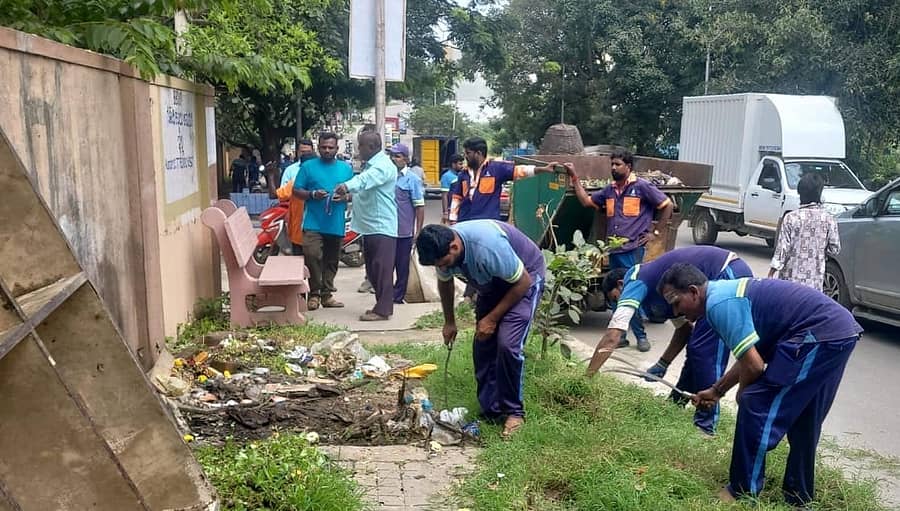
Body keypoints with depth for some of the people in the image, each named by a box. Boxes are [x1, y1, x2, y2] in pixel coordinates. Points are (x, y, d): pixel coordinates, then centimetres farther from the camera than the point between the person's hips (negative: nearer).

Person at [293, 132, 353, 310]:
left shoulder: (346, 168, 11)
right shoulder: (308, 166, 3)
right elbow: (296, 191, 3)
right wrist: (312, 194, -16)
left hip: (336, 224, 3)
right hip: (313, 222, -3)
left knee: (331, 261, 10)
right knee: (312, 255, -18)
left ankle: (327, 294, 21)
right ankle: (314, 293, -3)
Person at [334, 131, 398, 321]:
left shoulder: (383, 165, -15)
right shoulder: (370, 165, 19)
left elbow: (365, 179, -35)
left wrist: (347, 186, -51)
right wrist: (348, 195, 14)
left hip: (381, 226, -10)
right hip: (370, 226, 10)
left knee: (382, 269, -7)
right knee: (372, 270, 13)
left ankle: (382, 310, -3)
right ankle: (382, 305, 22)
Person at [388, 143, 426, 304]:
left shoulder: (412, 179, -6)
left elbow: (420, 206, -7)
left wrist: (418, 231, -10)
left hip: (404, 232, -4)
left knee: (402, 266, 7)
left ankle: (397, 296, 17)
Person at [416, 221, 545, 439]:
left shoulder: (488, 247, -40)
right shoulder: (443, 249, -18)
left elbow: (522, 282, -27)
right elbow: (445, 283, 6)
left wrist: (492, 318, -22)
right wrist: (449, 321, 7)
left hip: (524, 279, -7)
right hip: (492, 282, 7)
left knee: (508, 344, -20)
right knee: (482, 346, 1)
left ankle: (514, 412, -4)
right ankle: (490, 410, 12)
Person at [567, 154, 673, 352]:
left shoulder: (642, 187, -3)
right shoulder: (609, 190, 14)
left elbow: (667, 205, 0)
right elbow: (586, 201, 15)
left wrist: (655, 232, -1)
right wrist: (574, 177, 10)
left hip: (633, 249, -6)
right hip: (614, 251, 6)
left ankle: (641, 336, 7)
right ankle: (620, 335, 19)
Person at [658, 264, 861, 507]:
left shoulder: (719, 304, -16)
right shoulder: (727, 292, 15)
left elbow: (753, 365, -17)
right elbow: (752, 356, 24)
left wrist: (742, 396, 4)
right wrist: (717, 390, 28)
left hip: (820, 336, -10)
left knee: (757, 406, -5)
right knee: (803, 421, 20)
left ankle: (743, 493, 6)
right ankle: (798, 497, 33)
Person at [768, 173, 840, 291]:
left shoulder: (791, 218, -10)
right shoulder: (828, 219, -2)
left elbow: (782, 249, -10)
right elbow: (834, 249, 2)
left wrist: (771, 272, -2)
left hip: (791, 277, -2)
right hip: (815, 281, 2)